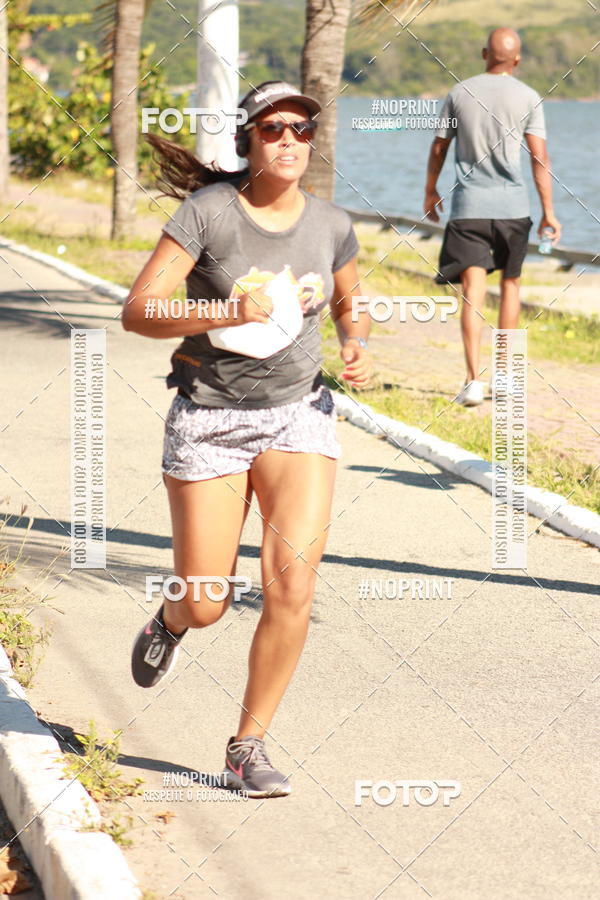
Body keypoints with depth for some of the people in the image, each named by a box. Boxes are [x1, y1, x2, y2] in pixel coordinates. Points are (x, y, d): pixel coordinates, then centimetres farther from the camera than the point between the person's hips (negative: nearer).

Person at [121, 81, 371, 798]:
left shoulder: (331, 225, 0)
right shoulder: (209, 211, -12)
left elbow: (349, 304, 20)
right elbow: (137, 311, -18)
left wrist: (357, 350, -2)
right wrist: (224, 313, -33)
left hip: (298, 416, 2)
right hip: (208, 420, -2)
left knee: (292, 586, -15)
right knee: (205, 606, 3)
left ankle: (248, 748, 2)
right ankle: (169, 622, 44)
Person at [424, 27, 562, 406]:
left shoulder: (460, 93, 4)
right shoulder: (528, 98, -1)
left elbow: (439, 147, 11)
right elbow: (540, 156, -6)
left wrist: (431, 191, 25)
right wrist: (548, 211, -3)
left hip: (468, 205, 0)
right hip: (512, 205, 0)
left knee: (473, 290, -6)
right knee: (510, 284, 16)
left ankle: (474, 379, -18)